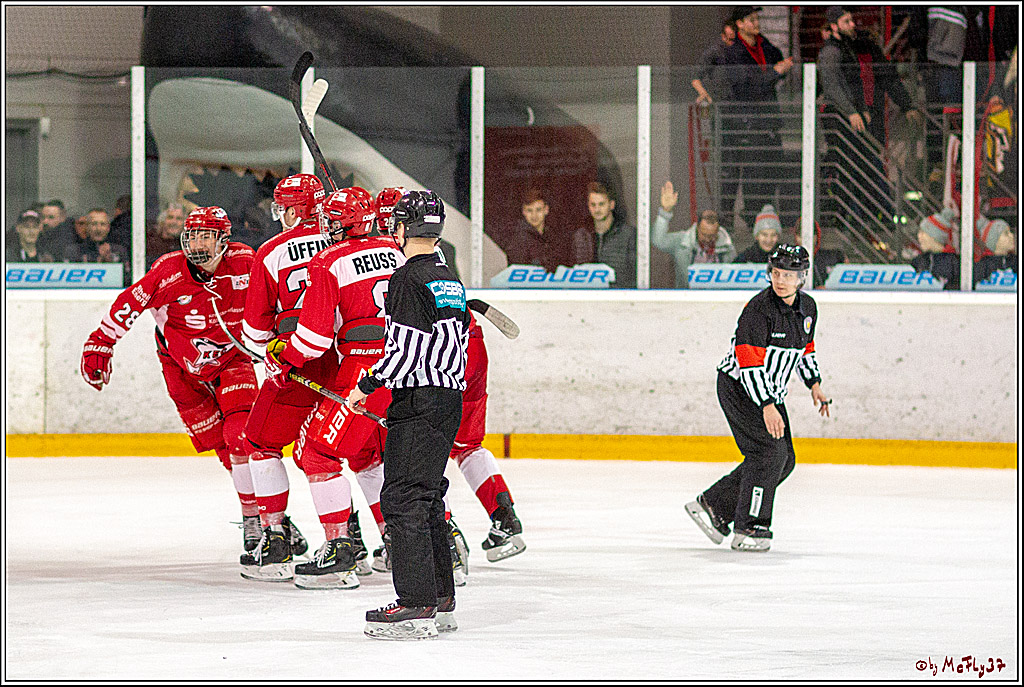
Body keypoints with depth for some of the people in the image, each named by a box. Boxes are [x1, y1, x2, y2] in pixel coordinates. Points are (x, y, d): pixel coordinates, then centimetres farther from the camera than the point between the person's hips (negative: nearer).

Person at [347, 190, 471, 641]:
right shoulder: (449, 280, 15)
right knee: (427, 500, 15)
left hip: (419, 401, -9)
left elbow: (406, 351, -18)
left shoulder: (409, 278, -13)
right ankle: (441, 601, 18)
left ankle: (416, 606, -13)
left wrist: (366, 387, -9)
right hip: (450, 399, 9)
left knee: (403, 500, -9)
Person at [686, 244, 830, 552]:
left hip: (771, 391, 9)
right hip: (739, 388, -9)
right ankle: (748, 529, -11)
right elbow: (749, 363, -28)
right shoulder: (759, 309, -23)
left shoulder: (808, 307, 2)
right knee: (769, 451, -18)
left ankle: (713, 505, 14)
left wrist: (814, 383, 14)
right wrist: (767, 407, -33)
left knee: (784, 460, 7)